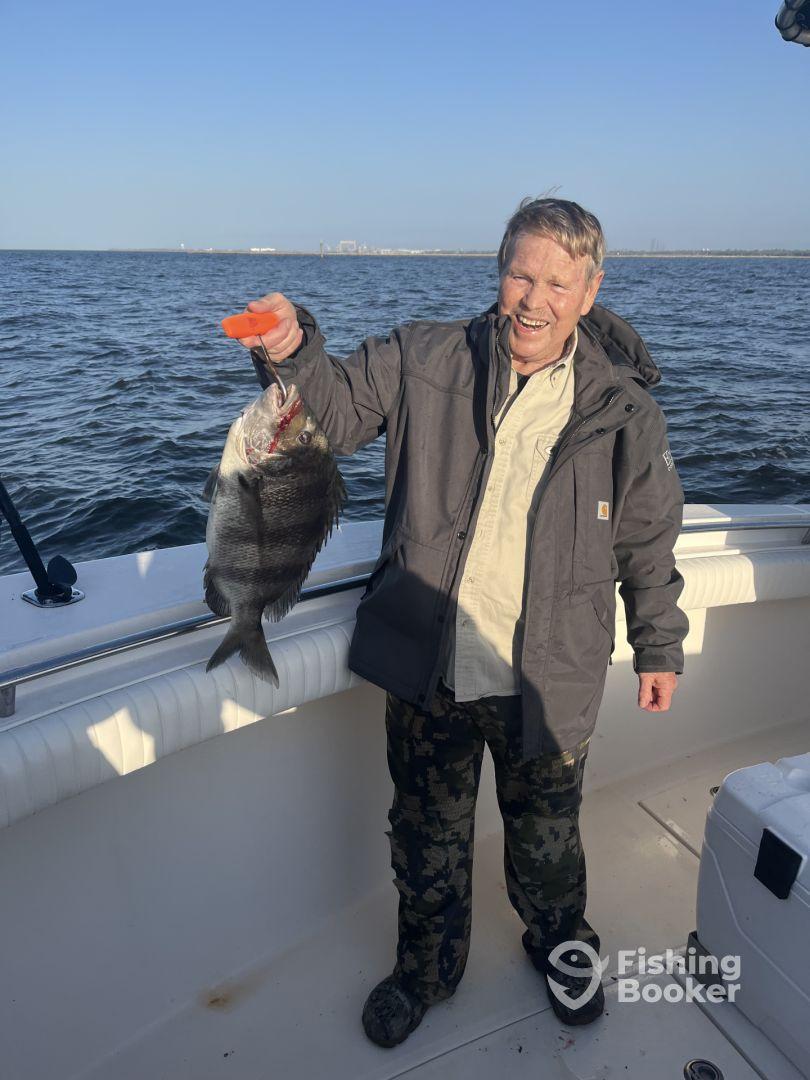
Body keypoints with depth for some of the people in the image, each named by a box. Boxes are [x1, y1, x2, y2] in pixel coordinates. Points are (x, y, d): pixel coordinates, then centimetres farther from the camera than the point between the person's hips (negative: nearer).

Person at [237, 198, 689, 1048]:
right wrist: (292, 354, -22)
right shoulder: (426, 363, -5)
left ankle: (560, 945, 56)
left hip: (545, 681, 0)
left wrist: (659, 646, 8)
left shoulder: (623, 410, -6)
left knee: (545, 832, 23)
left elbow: (648, 539, 3)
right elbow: (335, 410, -1)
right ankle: (427, 967, 48)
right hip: (426, 667, 1)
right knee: (427, 832, 20)